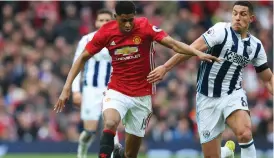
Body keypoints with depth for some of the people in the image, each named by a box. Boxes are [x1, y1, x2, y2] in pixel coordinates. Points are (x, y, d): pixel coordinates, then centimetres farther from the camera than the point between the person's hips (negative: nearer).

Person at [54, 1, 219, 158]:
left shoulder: (145, 27, -12)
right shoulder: (106, 32, -7)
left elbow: (173, 43, -21)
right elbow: (83, 57, 2)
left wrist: (198, 53, -38)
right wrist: (67, 88, -3)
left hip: (142, 95, 0)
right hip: (117, 92, 0)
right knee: (110, 123, -33)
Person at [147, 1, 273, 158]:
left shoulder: (256, 45, 4)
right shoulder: (221, 30, -11)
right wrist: (165, 67, -25)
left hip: (233, 95, 2)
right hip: (208, 98, -2)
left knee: (245, 133, -31)